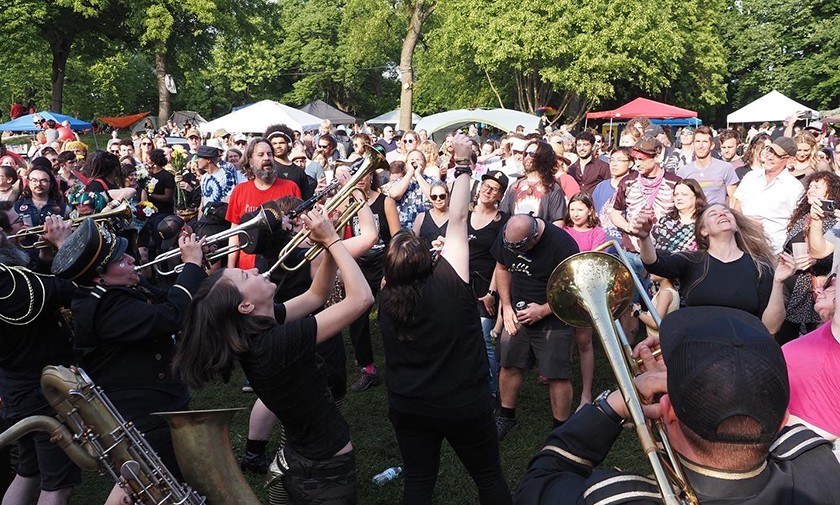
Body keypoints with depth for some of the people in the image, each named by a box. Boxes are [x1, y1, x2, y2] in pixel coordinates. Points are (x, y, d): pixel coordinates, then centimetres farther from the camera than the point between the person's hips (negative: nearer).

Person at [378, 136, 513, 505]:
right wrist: (464, 164, -8)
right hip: (465, 405, -2)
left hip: (408, 408, 3)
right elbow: (458, 219, -17)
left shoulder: (386, 299, -12)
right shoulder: (450, 284, -22)